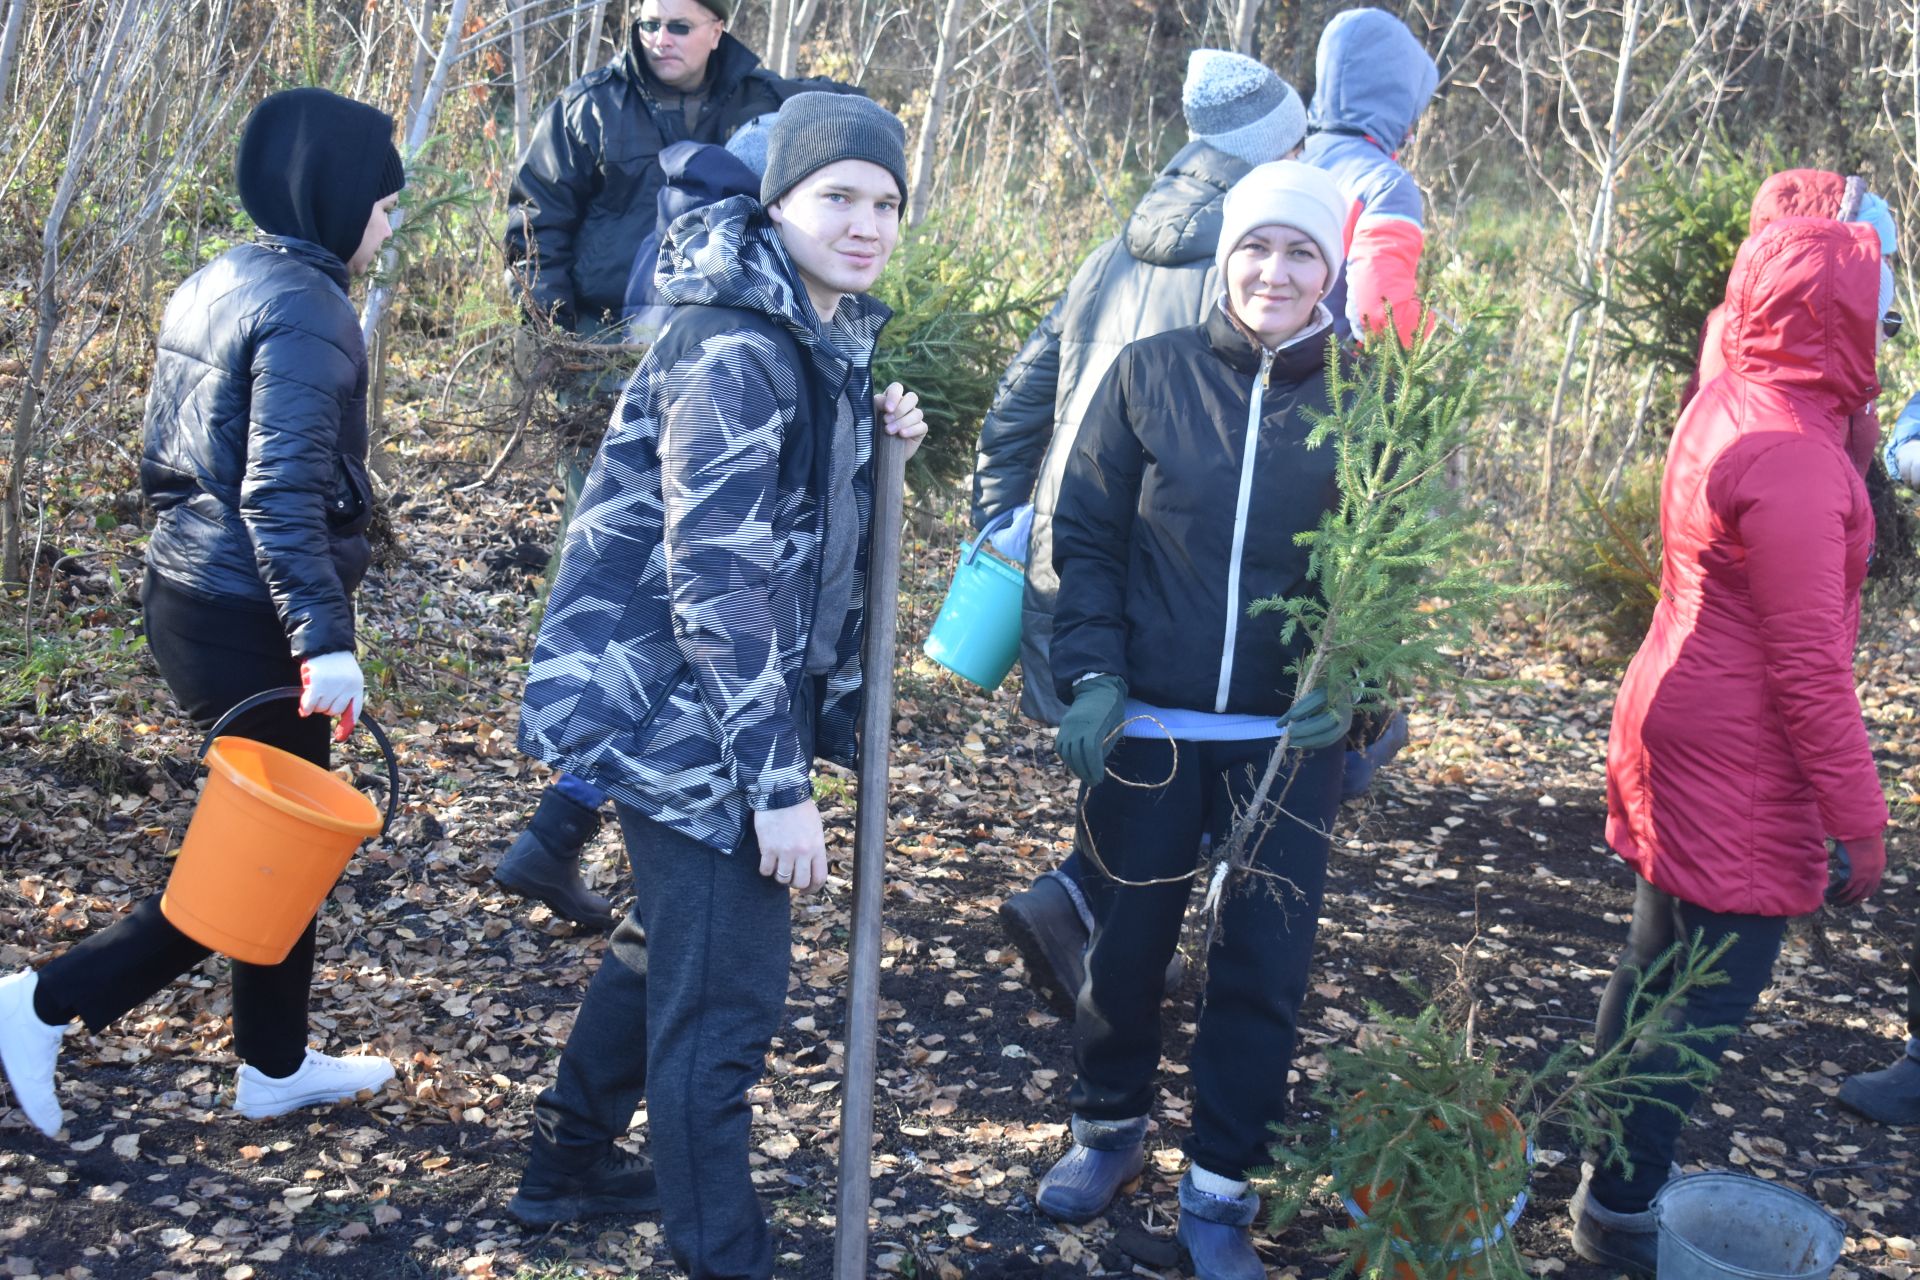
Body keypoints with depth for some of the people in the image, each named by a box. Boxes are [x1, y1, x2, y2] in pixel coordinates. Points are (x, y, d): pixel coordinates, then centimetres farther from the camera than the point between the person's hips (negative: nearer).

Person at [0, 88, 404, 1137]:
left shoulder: (211, 285, 12)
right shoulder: (305, 310, -16)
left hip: (186, 601, 10)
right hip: (252, 623, -10)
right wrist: (324, 640, -27)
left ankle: (275, 1064, 28)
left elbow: (166, 457, 17)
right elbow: (282, 495, -24)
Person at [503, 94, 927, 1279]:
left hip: (745, 695, 10)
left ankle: (572, 1161, 43)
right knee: (726, 994, -2)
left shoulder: (829, 335, 7)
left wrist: (878, 439, 0)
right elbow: (717, 581, -24)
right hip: (686, 710, -10)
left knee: (674, 944, 24)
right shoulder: (736, 350, -21)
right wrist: (780, 785, -23)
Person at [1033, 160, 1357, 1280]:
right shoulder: (1150, 375, -2)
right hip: (1149, 726, 0)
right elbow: (1087, 537, 1)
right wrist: (1092, 676, -9)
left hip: (1289, 737, 0)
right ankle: (1109, 1128, 39)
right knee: (1127, 938, 13)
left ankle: (1221, 1189, 24)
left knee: (1266, 959, 6)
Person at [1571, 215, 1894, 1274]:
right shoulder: (1793, 454, -23)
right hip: (1741, 765, -10)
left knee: (1659, 957, 20)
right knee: (1710, 993, 1)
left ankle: (1603, 1153, 35)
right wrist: (1858, 817, -17)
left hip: (1677, 728, 10)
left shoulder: (1722, 407, 6)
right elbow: (1807, 663, -22)